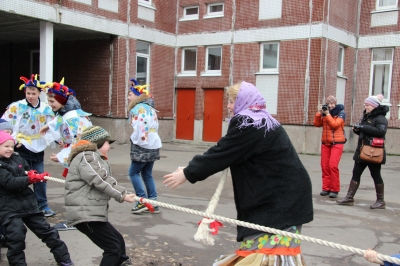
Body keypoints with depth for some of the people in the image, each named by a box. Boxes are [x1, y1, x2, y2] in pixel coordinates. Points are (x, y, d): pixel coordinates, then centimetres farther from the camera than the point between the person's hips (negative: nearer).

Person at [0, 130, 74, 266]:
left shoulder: (17, 158, 8)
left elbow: (30, 173, 15)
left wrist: (36, 175, -7)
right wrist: (30, 178, -29)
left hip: (28, 202, 6)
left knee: (46, 230, 11)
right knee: (16, 236, -10)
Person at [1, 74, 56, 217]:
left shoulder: (46, 109, 2)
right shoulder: (16, 107, -9)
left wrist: (47, 140, -7)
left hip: (38, 149, 3)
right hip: (20, 148, -3)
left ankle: (43, 205, 19)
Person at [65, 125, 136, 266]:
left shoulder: (94, 157, 23)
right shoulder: (87, 157, -12)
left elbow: (107, 180, 13)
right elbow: (100, 181, -20)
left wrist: (123, 193, 0)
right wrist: (121, 195, -14)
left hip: (92, 213, 11)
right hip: (86, 214, -11)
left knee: (118, 241, 16)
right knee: (113, 247, -7)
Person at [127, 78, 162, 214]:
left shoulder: (138, 108, -11)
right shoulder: (149, 107, 16)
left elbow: (139, 128, -20)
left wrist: (136, 141, -6)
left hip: (143, 146, -9)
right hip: (153, 145, 9)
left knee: (133, 173, 2)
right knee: (147, 174, 13)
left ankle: (143, 201, -3)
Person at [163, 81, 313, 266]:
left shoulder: (248, 124, -17)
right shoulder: (261, 122, 14)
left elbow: (222, 153, -17)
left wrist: (187, 174, -11)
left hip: (280, 197, -10)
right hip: (282, 194, 10)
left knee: (265, 249, -4)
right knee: (274, 246, 17)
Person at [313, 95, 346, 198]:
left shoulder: (341, 113, -3)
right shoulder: (324, 112, 10)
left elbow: (335, 124, -16)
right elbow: (317, 124, 4)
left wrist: (327, 114, -15)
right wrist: (319, 113, -5)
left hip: (337, 143, -4)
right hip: (325, 143, 5)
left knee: (333, 165, -13)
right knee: (325, 166, 1)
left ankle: (334, 190, -3)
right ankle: (326, 188, 10)